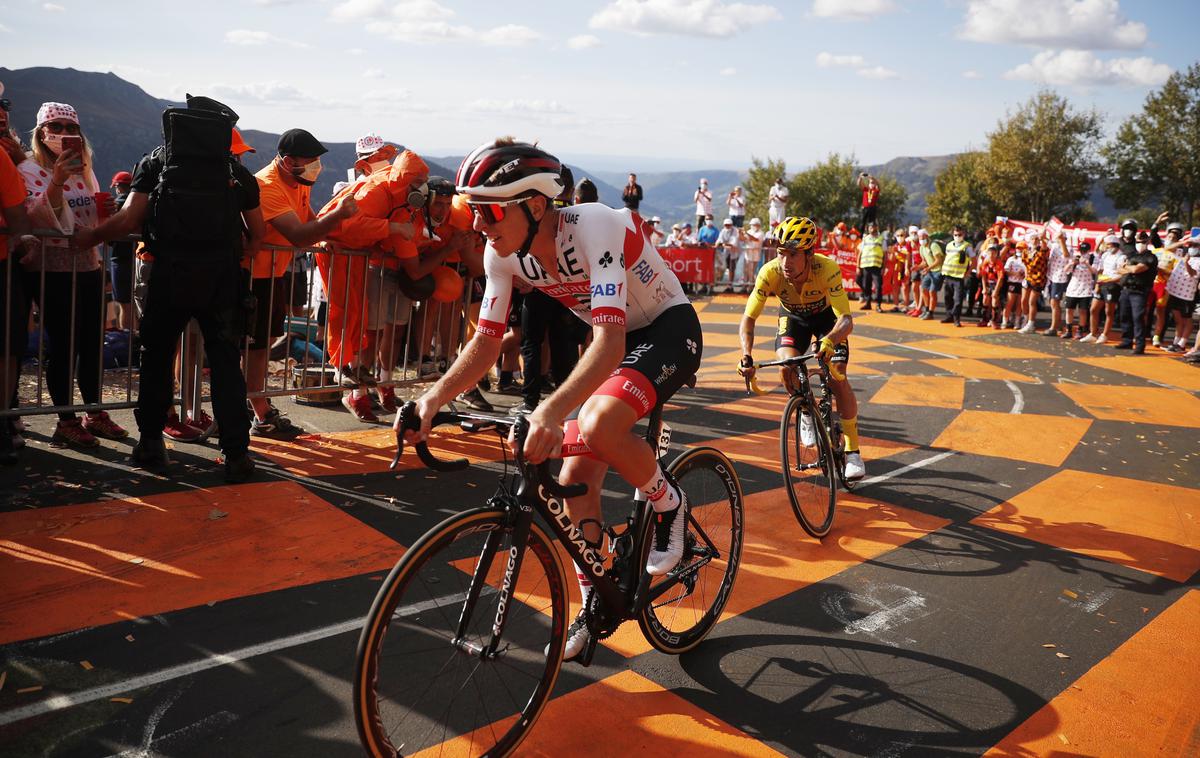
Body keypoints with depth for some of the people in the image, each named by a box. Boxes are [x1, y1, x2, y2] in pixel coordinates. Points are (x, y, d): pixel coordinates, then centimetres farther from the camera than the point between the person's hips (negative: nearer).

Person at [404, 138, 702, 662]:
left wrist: (551, 410, -58)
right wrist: (435, 397, -27)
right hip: (616, 339, 7)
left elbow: (611, 343, -43)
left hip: (670, 329, -7)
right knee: (576, 476, 0)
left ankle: (668, 504, -4)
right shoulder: (504, 253, -13)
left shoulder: (594, 228, -34)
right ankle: (594, 604, 20)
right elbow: (486, 342, -9)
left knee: (598, 425, -34)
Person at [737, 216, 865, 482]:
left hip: (826, 315, -1)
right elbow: (748, 319, -31)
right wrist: (747, 356, -47)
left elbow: (846, 320, -44)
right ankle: (807, 412, 8)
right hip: (793, 316, 2)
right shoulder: (770, 273, -33)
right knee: (788, 367, -25)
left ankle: (852, 451, -4)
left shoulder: (827, 269, -38)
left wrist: (829, 341, -65)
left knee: (838, 377, -18)